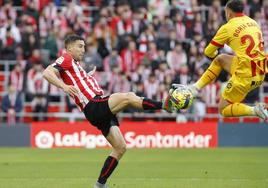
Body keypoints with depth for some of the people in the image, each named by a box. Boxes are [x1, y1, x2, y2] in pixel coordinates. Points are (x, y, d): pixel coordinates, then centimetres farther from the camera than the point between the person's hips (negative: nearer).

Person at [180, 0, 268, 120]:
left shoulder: (227, 28, -8)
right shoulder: (253, 22, 9)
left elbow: (208, 52, 3)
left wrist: (214, 55, 29)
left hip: (245, 76, -7)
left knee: (223, 109, 8)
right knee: (220, 59, 25)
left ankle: (255, 111, -12)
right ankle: (196, 87, 25)